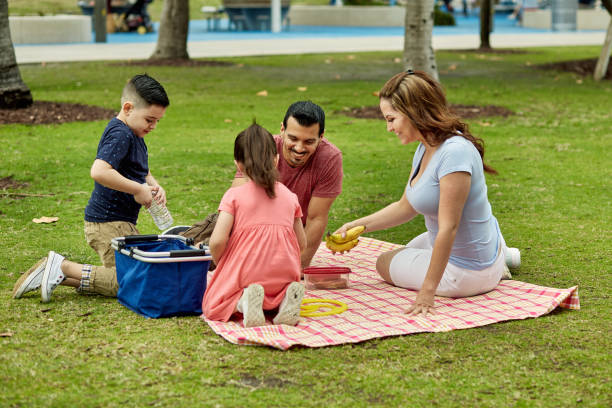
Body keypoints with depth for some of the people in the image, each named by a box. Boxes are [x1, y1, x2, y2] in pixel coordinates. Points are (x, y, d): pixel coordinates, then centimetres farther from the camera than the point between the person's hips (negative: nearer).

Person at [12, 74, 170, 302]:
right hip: (108, 223, -10)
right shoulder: (119, 134, -17)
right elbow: (99, 171, -33)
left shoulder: (133, 134, 15)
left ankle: (58, 273, 10)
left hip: (121, 223, 10)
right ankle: (63, 267, -7)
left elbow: (142, 172, 27)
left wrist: (154, 186, 4)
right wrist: (138, 189, -25)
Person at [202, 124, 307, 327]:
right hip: (284, 277, 4)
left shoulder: (234, 195, -3)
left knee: (212, 306, 17)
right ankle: (286, 299, -3)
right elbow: (302, 243, 14)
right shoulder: (290, 196, 9)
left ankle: (243, 301, -16)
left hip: (245, 274, -3)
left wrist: (219, 263, 8)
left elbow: (217, 241, -12)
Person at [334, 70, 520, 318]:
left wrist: (427, 291, -28)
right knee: (406, 253, 36)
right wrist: (359, 225, 1)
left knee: (385, 264, 13)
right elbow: (405, 207, 11)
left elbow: (448, 228, -30)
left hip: (467, 274, -10)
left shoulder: (454, 153, -31)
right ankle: (496, 254, 17)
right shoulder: (426, 148, 0)